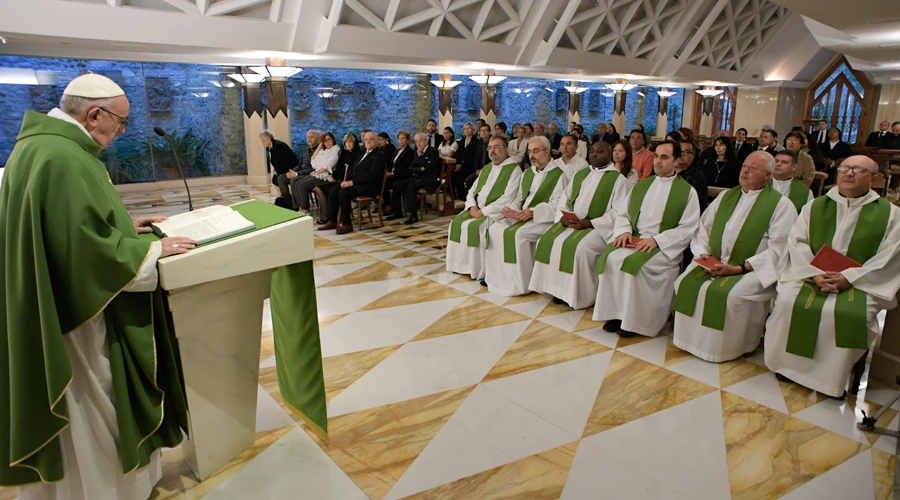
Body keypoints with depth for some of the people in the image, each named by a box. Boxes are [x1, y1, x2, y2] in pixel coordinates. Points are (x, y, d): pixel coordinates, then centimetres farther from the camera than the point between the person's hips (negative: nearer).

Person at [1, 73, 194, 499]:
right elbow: (88, 248, -28)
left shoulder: (40, 143, 8)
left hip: (50, 308, 10)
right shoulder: (64, 159, -26)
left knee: (81, 410, 25)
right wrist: (152, 250, -16)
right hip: (78, 314, -10)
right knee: (89, 415, 8)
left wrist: (125, 227, 13)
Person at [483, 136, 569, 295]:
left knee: (515, 234, -31)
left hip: (543, 219, -7)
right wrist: (511, 209, -4)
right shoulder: (527, 173, 18)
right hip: (521, 216, 7)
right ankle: (497, 276, -8)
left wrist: (532, 212, -26)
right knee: (495, 229, -14)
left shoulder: (558, 175, -5)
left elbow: (556, 206, -14)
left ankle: (519, 283, -20)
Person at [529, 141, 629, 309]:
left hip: (598, 227, -6)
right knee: (547, 241, -17)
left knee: (578, 247, -32)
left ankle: (579, 294, -15)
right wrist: (563, 217, -7)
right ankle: (557, 288, -7)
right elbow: (564, 198, 15)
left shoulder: (618, 179, -1)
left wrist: (590, 223, -19)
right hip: (571, 222, 6)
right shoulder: (580, 174, 19)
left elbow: (619, 212, -10)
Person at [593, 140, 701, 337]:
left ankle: (632, 319, -17)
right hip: (634, 239, 4)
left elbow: (688, 229, -5)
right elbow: (623, 213, 16)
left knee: (634, 263, -33)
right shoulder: (642, 184, 19)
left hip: (663, 247, -4)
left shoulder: (687, 191, 4)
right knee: (610, 257, -26)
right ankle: (615, 313, -17)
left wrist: (657, 240, -17)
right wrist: (624, 231, -7)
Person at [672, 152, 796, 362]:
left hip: (752, 271, -5)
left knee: (730, 294, -31)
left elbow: (778, 251, -11)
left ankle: (724, 348, -9)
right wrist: (703, 254, -6)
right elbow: (703, 228, 14)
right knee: (686, 283, -18)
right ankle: (692, 339, -3)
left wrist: (739, 268, -18)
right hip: (714, 264, 5)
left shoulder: (781, 205, -2)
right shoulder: (726, 196, 16)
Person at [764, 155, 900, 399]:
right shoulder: (815, 206, 11)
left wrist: (849, 277, -17)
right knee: (788, 301, -26)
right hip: (811, 275, 2)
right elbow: (796, 241, 1)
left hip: (860, 283, -2)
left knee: (850, 314, -31)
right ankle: (788, 364, -9)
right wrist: (815, 274, -15)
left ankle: (835, 376, -12)